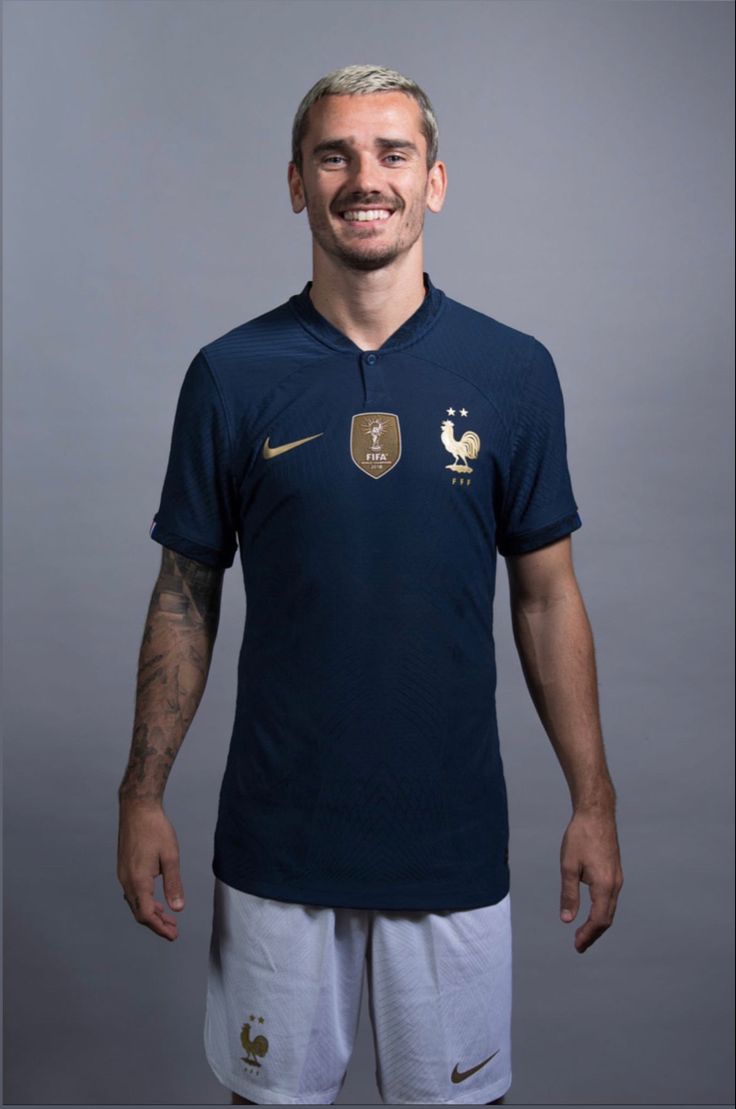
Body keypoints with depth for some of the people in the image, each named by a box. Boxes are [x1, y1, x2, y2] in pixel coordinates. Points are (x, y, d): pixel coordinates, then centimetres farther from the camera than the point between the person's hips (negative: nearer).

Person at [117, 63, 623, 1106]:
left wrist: (593, 799, 1)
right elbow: (186, 595, 2)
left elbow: (547, 596, 2)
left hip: (456, 838, 1)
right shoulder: (230, 374, -4)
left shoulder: (514, 370, -2)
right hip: (275, 836, 0)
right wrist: (143, 793, -1)